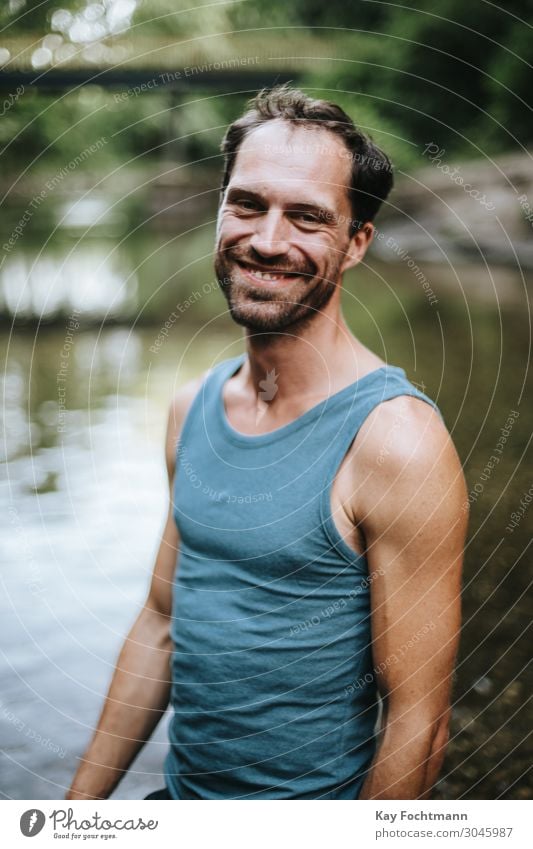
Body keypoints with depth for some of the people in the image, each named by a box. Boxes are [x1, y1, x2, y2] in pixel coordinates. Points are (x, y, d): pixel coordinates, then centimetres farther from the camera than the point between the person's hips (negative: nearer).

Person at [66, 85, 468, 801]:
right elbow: (161, 625, 4)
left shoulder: (398, 439, -25)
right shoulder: (192, 407, -4)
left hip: (314, 801, -5)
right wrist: (82, 802, 6)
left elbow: (418, 724, -20)